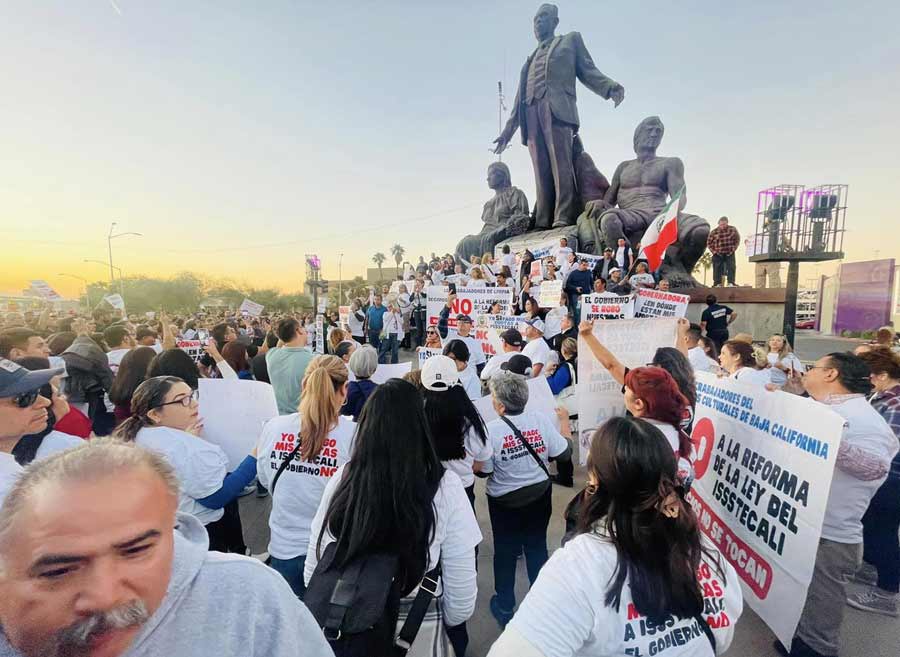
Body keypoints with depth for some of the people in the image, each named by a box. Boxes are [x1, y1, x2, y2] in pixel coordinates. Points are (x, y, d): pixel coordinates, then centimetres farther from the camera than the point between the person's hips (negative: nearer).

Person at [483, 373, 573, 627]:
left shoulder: (491, 430, -24)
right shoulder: (541, 420, -15)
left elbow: (483, 470, -17)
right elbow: (564, 454, -6)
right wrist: (564, 422, 8)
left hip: (505, 501, -3)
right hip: (539, 494, 3)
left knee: (505, 551, 18)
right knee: (537, 546, 21)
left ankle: (504, 607, 34)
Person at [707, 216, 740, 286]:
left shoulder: (733, 230, -1)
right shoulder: (714, 232, -7)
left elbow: (737, 239, 10)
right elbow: (709, 242, 2)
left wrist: (733, 249, 0)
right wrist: (714, 251, -5)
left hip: (729, 253, 1)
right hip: (718, 254, -1)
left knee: (731, 267, -8)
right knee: (717, 269, -6)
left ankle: (731, 283, -9)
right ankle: (717, 284, -4)